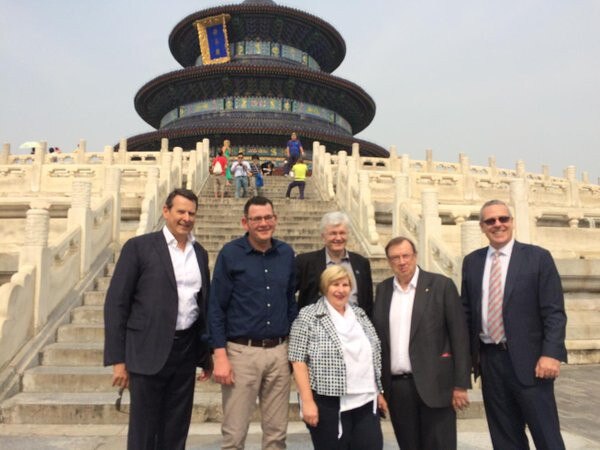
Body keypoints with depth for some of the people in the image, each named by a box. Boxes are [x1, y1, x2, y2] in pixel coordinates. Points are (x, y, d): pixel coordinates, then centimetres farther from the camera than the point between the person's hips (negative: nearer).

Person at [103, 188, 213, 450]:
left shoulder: (199, 253, 9)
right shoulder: (139, 247, -6)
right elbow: (116, 303, -7)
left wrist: (207, 355, 12)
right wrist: (117, 359, -10)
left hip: (186, 351, 5)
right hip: (149, 351, -4)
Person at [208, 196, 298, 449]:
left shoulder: (286, 254, 6)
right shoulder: (230, 254, -5)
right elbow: (216, 307, -5)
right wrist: (220, 356, -11)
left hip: (279, 351, 4)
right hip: (242, 351, -3)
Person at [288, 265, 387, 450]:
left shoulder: (360, 314, 11)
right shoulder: (308, 317, -7)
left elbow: (374, 357, 16)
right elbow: (298, 361, -11)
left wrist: (378, 392, 14)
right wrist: (307, 401, -15)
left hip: (365, 402, 5)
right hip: (329, 404, -5)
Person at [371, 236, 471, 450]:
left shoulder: (441, 285, -3)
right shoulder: (382, 289, 8)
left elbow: (459, 336, -5)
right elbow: (377, 337, 9)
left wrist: (460, 384, -8)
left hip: (434, 384, -3)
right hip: (396, 387, 4)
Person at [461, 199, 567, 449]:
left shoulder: (538, 257, -2)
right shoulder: (471, 262, 9)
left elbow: (554, 312, -6)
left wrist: (551, 354, -16)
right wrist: (467, 354, 7)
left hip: (527, 359, -3)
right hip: (489, 360, 4)